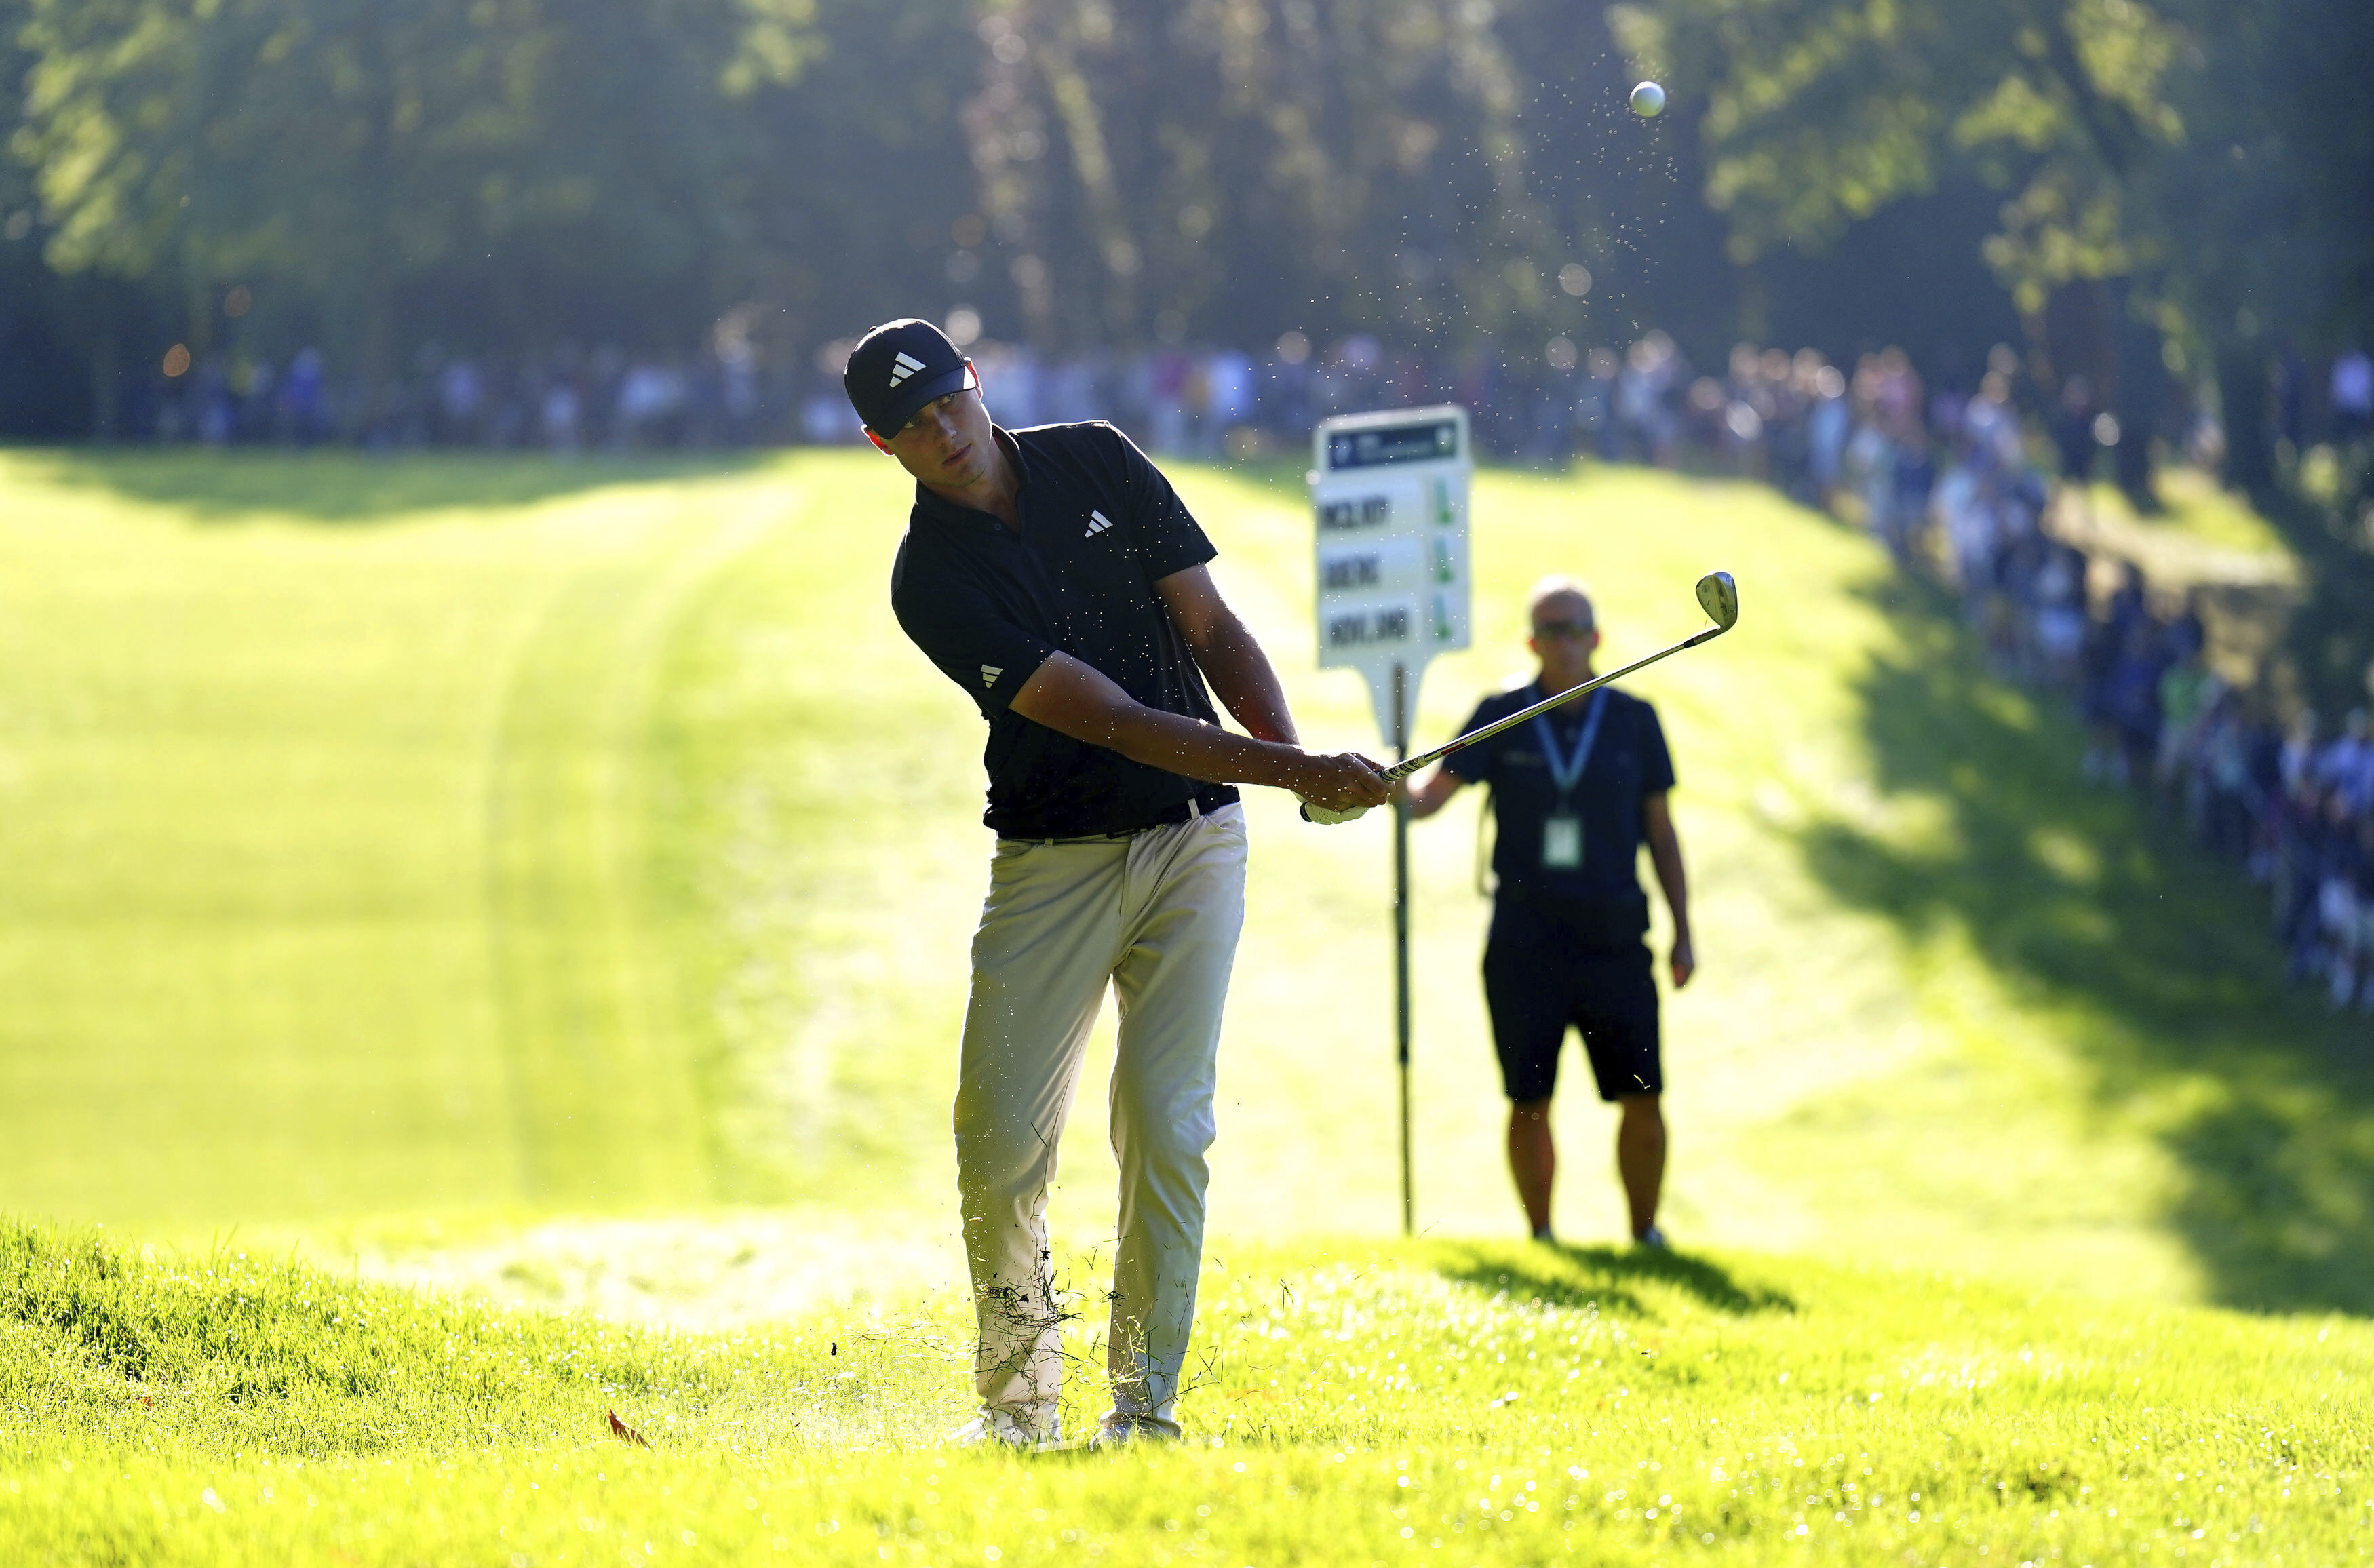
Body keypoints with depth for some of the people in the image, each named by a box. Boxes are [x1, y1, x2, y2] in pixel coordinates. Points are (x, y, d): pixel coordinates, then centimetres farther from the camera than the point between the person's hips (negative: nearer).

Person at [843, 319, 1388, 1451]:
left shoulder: (1097, 462, 2)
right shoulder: (933, 580, -12)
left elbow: (1211, 629, 5)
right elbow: (1112, 720, -19)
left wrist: (1292, 752, -13)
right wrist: (1291, 772, -27)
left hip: (1192, 845, 2)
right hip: (1052, 864, -2)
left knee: (1165, 1126, -7)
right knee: (1000, 1146, -6)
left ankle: (1146, 1403, -2)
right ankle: (1016, 1400, 13)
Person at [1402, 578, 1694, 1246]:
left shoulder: (1633, 720, 8)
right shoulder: (1502, 715, 6)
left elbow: (1660, 832, 13)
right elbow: (1430, 795, 1)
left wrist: (1683, 933, 10)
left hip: (1612, 938, 0)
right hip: (1525, 937, 0)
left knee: (1641, 1097, -5)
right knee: (1529, 1102, 0)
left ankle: (1645, 1235, 7)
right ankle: (1540, 1237, 13)